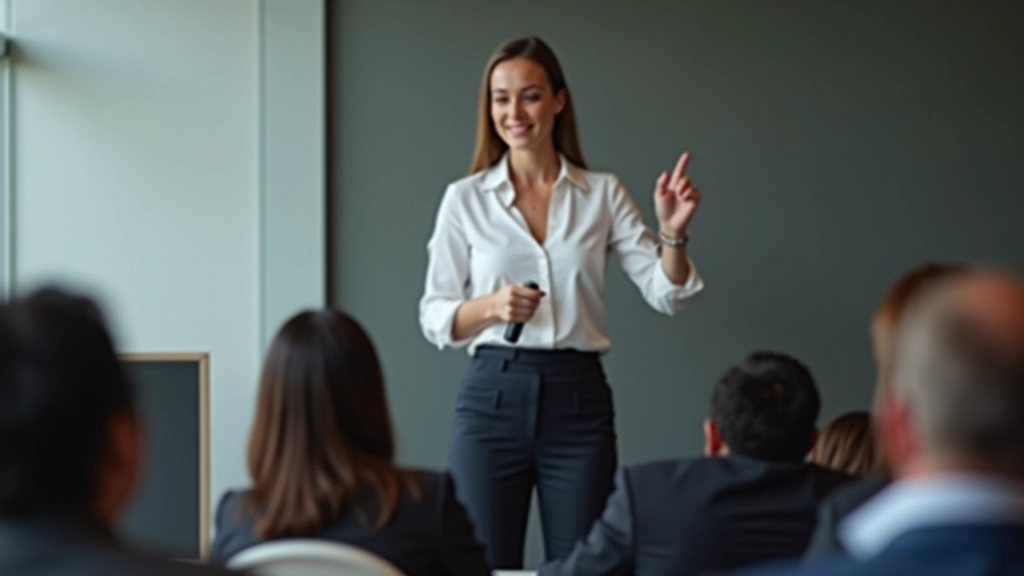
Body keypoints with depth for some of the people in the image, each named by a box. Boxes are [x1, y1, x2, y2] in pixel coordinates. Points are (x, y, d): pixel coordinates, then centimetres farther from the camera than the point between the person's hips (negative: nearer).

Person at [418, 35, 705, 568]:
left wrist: (673, 233, -17)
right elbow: (433, 317, 3)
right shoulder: (465, 198, 3)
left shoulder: (602, 193, 5)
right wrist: (491, 306, -16)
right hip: (493, 398, -1)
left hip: (579, 400, 1)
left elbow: (665, 294, 1)